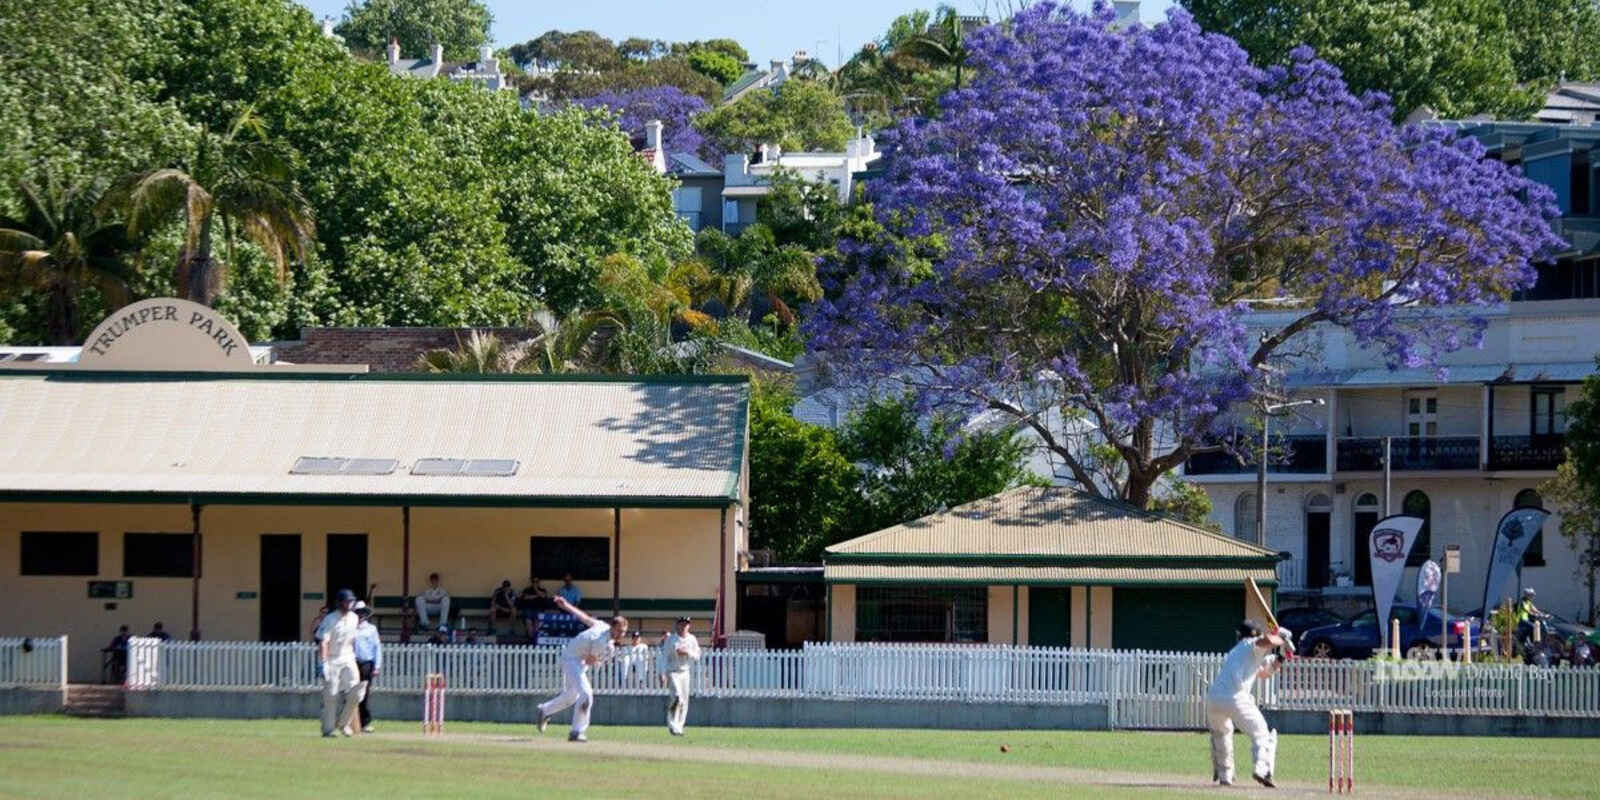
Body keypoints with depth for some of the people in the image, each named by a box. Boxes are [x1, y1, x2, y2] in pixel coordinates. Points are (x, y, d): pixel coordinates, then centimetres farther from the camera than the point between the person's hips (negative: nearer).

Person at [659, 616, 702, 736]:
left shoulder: (692, 640, 6)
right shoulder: (671, 639, -4)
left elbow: (697, 657, 6)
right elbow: (665, 657, -4)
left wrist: (687, 652, -15)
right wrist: (663, 674, -11)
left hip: (685, 672, 4)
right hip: (672, 671, -4)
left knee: (684, 701, 3)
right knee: (677, 697, -20)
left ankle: (679, 727, 13)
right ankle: (673, 726, -15)